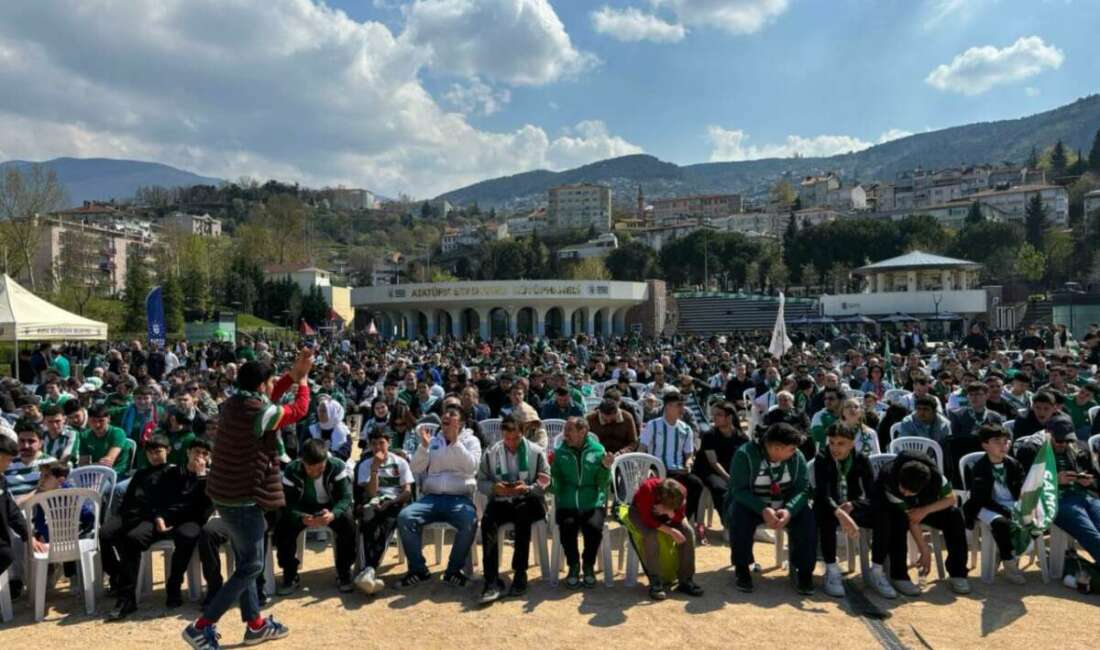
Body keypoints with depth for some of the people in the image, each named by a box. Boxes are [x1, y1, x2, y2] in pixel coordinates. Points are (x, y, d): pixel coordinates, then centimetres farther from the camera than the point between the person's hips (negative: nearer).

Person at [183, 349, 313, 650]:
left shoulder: (235, 403, 4)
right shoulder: (260, 412, -21)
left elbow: (267, 399, 20)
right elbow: (299, 410, -7)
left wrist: (293, 373, 13)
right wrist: (303, 379, 9)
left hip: (227, 493, 10)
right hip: (243, 498, -10)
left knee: (244, 561, 18)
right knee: (252, 566, 2)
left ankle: (255, 624, 30)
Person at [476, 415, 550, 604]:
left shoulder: (535, 451, 4)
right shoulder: (491, 453, 9)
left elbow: (545, 480, 1)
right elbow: (481, 482, 8)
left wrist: (527, 488, -17)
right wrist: (494, 488, -14)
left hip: (527, 500, -1)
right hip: (501, 500, 2)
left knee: (522, 513, -37)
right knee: (487, 521, -31)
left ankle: (520, 574, -25)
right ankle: (492, 581, -31)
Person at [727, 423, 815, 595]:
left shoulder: (796, 457, -10)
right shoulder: (745, 454, -22)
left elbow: (803, 489, -15)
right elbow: (739, 490, -25)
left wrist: (789, 510, -36)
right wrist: (763, 510, -40)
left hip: (785, 507, 3)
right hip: (750, 505, -3)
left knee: (806, 516, -26)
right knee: (738, 514, -35)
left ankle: (804, 569, -8)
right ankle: (741, 567, -14)